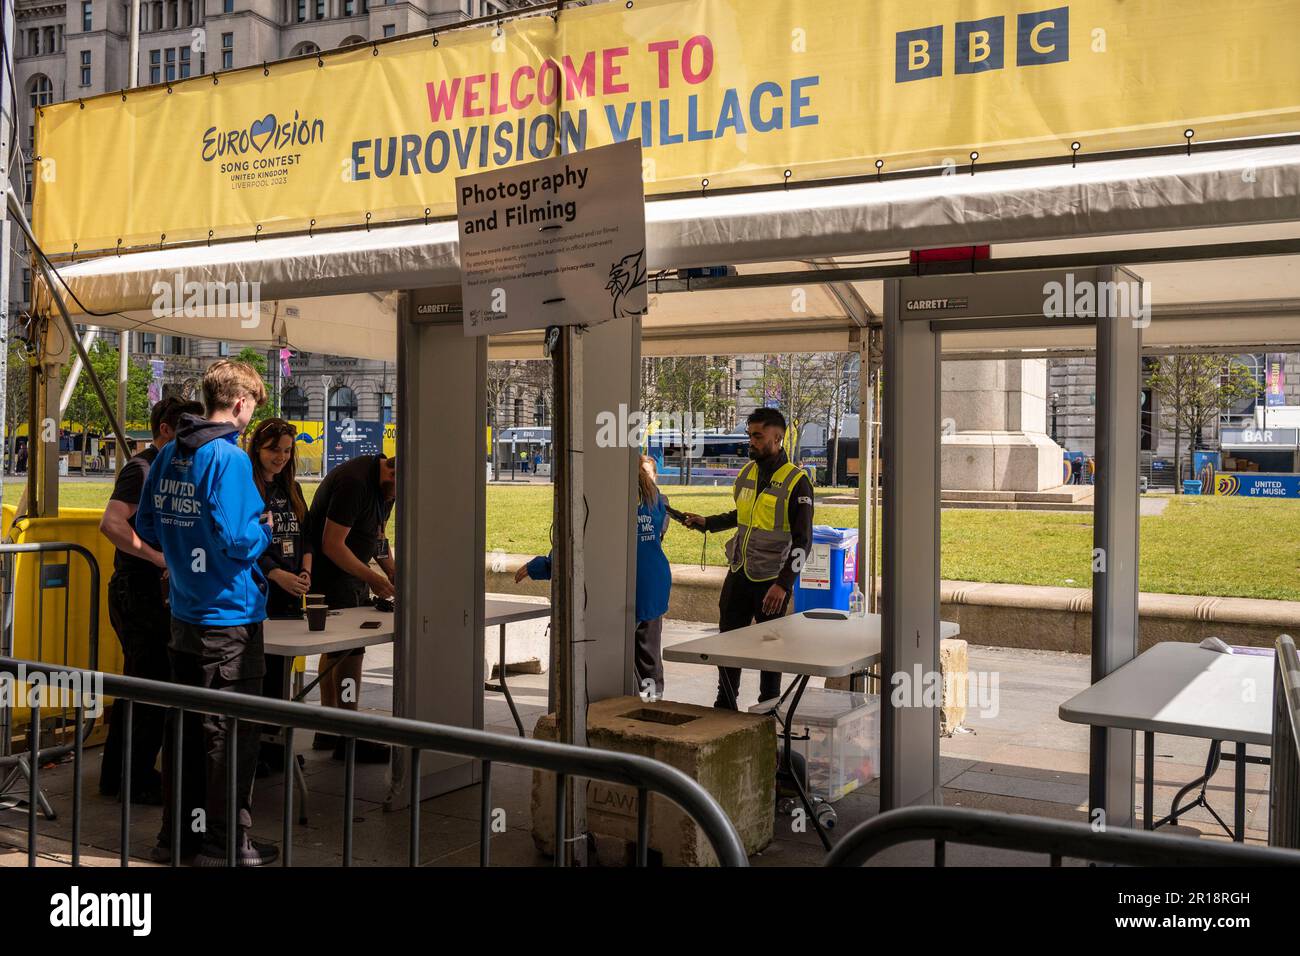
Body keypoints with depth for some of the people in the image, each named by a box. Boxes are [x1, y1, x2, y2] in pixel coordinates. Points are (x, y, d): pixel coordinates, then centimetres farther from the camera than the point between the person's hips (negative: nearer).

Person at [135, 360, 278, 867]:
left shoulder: (169, 454, 7)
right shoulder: (229, 457, -18)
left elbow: (148, 526, 13)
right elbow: (236, 539, -24)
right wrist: (265, 530, -5)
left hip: (184, 613, 8)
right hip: (230, 616, -8)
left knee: (187, 723, 18)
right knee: (231, 730, 3)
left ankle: (177, 829, 29)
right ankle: (225, 841, 12)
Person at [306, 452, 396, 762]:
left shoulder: (384, 484, 6)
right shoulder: (353, 483, -24)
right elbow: (332, 544, -24)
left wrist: (392, 570, 4)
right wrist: (371, 578, -21)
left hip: (352, 574, 10)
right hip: (331, 575, -10)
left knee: (336, 649, 13)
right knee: (348, 651, -10)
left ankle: (327, 731, 21)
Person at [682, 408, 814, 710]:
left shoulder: (796, 482, -13)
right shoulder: (747, 472, 7)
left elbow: (803, 540, -14)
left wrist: (783, 584, -19)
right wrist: (707, 523, 13)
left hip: (771, 580, -6)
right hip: (738, 572, 6)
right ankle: (725, 705, 27)